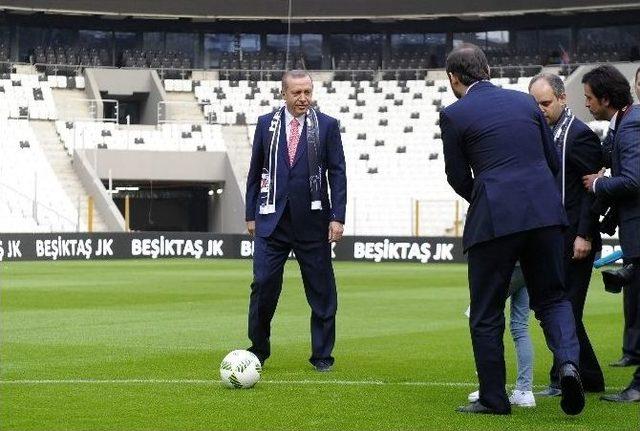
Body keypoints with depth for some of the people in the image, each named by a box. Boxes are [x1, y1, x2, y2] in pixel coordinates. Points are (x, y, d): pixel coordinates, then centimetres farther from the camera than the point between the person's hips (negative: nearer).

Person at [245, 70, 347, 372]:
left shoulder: (327, 126, 3)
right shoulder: (266, 124, 7)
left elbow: (337, 173, 1)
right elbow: (255, 172, 12)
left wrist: (337, 217, -7)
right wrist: (251, 215, 8)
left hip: (312, 221, -1)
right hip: (272, 221, 1)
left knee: (321, 290, 3)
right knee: (263, 284, -4)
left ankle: (322, 355, 14)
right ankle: (259, 349, 12)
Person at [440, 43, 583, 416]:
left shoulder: (454, 115, -1)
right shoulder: (525, 102, 13)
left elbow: (458, 178, 6)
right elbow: (553, 161, 16)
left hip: (495, 218, -4)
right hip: (545, 212, 4)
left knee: (486, 314, 7)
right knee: (551, 298, 14)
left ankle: (494, 399, 11)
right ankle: (568, 361, -11)